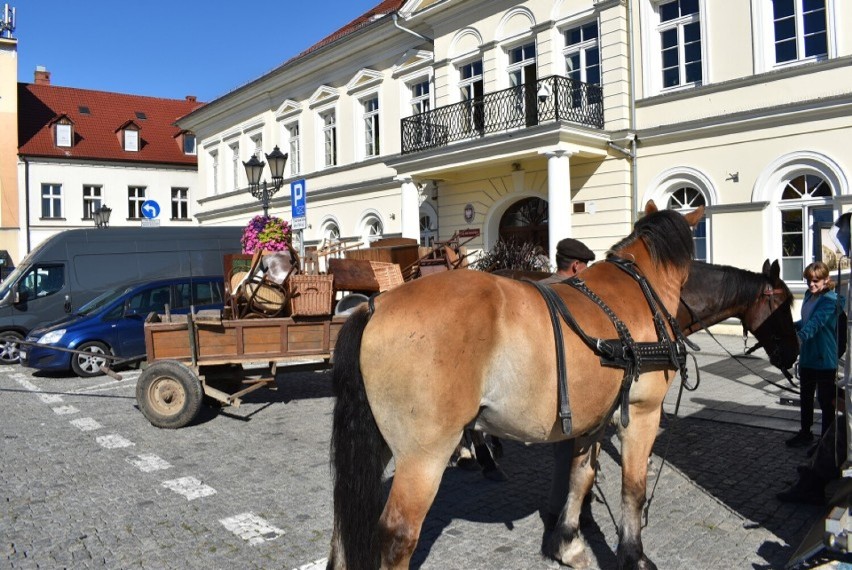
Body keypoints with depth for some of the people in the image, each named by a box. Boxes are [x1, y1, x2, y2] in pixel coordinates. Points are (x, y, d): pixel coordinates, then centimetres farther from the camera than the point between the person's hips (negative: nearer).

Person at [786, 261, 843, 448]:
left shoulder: (830, 300, -18)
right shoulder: (809, 295, 8)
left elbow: (817, 322, -36)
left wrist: (801, 336, -51)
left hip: (825, 359, -8)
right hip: (807, 357, 8)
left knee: (825, 400, 4)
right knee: (805, 397, 19)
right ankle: (805, 434, 34)